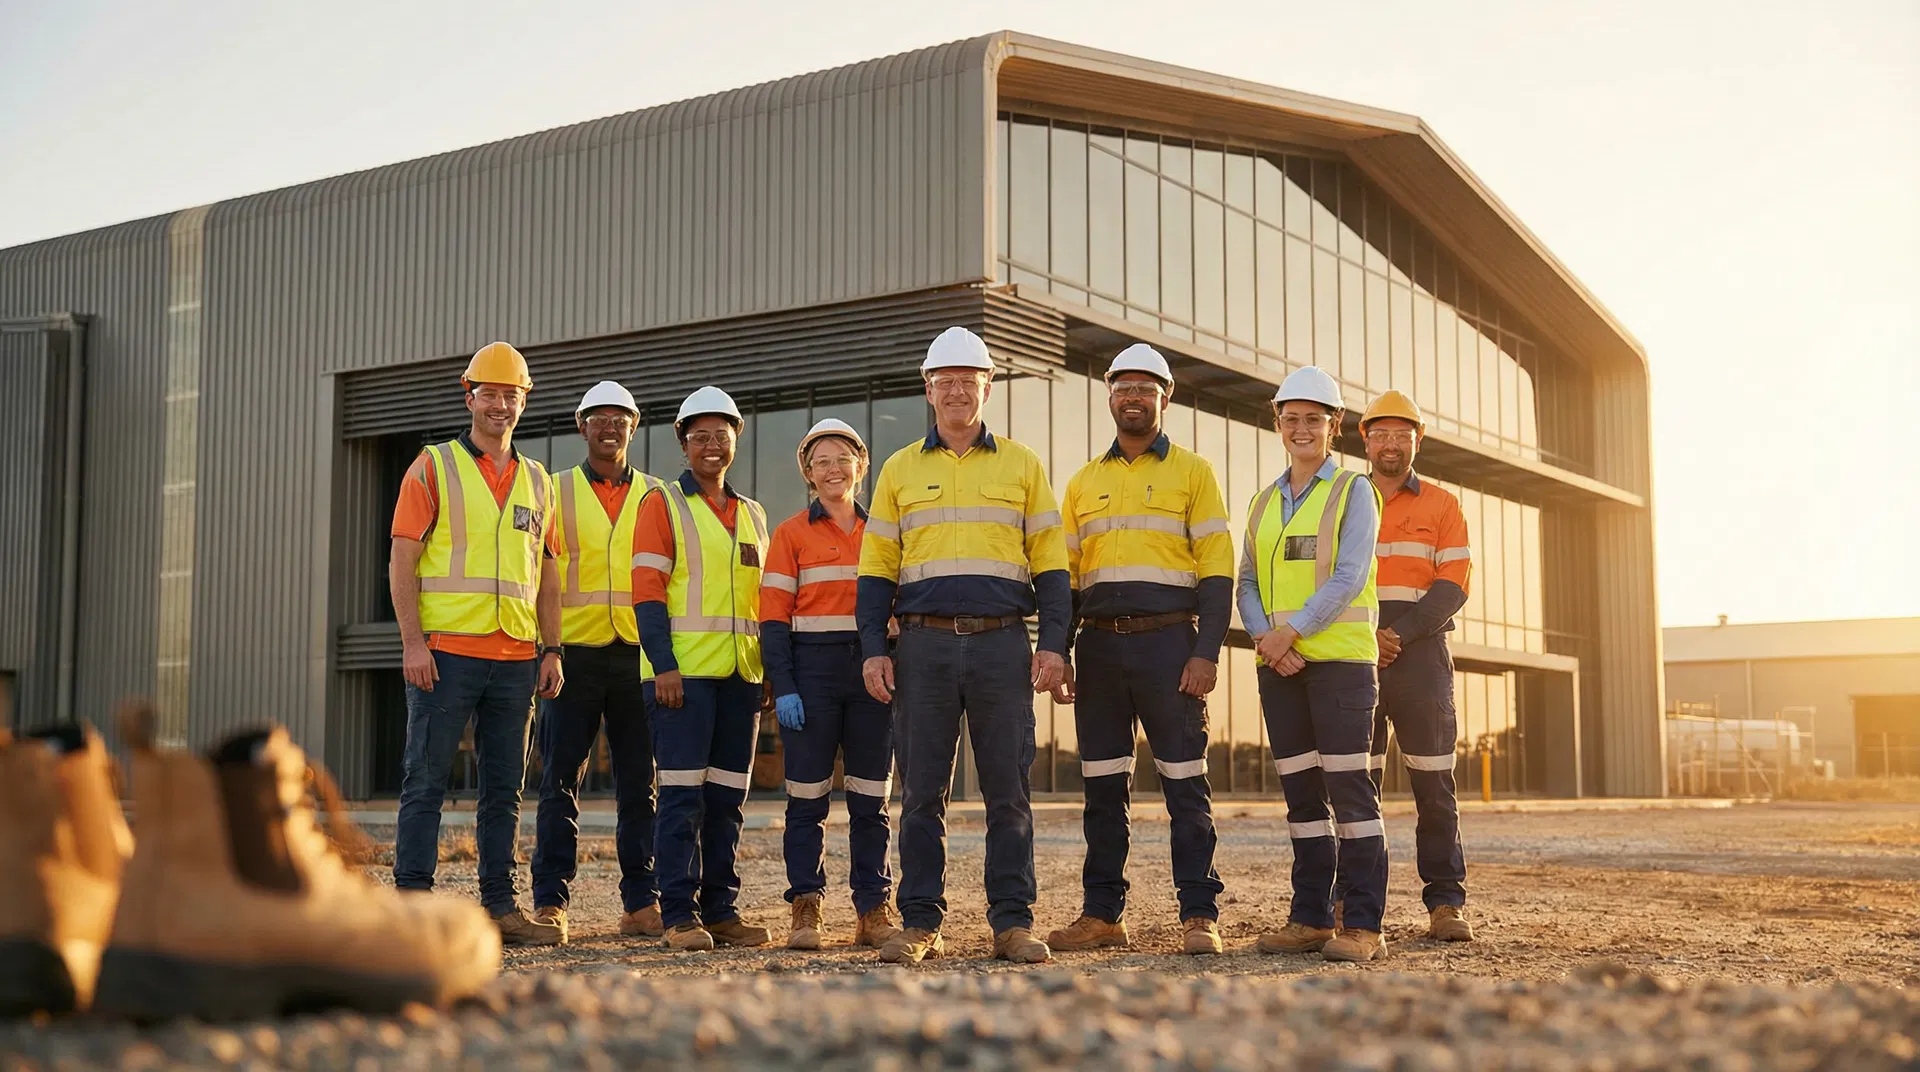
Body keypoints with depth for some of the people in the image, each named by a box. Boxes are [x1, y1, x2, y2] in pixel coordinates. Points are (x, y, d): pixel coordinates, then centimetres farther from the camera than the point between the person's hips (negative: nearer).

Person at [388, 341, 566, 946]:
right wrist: (413, 642, -13)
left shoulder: (537, 481, 16)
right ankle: (413, 901, 0)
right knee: (426, 781, -4)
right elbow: (402, 562, -4)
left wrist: (551, 650, 9)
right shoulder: (434, 467, 2)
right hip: (447, 651, -5)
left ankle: (499, 907, 13)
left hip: (515, 658, 5)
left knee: (504, 790, 8)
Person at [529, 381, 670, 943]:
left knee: (640, 783, 3)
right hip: (574, 650, -1)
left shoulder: (655, 496, 12)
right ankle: (550, 902, 4)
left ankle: (642, 902, 9)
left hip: (639, 654, 1)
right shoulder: (556, 491, 8)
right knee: (560, 780, -1)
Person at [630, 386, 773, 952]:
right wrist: (664, 665, -15)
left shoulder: (752, 515, 19)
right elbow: (647, 590, -6)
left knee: (728, 796, 7)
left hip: (741, 672, 5)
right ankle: (679, 914, -1)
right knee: (683, 794, -6)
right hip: (684, 669, -5)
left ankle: (720, 909, 13)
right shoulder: (663, 503, 2)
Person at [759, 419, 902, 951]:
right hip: (813, 670, -2)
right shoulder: (791, 534, 4)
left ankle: (874, 911, 9)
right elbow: (773, 616, -1)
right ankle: (806, 911, 5)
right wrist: (783, 687, -11)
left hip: (873, 669, 3)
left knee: (872, 798, 4)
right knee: (807, 797, 0)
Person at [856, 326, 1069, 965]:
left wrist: (1054, 644, -2)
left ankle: (1013, 921, 7)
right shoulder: (899, 471, 12)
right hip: (924, 646, 1)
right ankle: (921, 924, 9)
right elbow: (876, 568, 11)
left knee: (1008, 791, 0)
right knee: (922, 792, 2)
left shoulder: (1021, 466, 10)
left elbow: (1050, 564, 8)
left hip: (1003, 646, 0)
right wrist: (873, 650, 1)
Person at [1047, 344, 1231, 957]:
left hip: (1168, 642, -4)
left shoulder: (1192, 473, 4)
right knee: (1103, 788, 6)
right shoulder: (1083, 484, 15)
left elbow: (1217, 571, -2)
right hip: (1100, 646, 4)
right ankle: (1102, 914, 13)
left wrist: (1206, 653, -12)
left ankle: (1199, 916, 1)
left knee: (1185, 786, -3)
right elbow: (1065, 578, 16)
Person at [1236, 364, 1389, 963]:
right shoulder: (1265, 503, 18)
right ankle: (1310, 919, 14)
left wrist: (1292, 630, -17)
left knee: (1349, 791, -8)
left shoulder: (1353, 492, 0)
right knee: (1302, 794, 8)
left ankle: (1363, 925, -6)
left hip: (1339, 659, -6)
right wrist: (1263, 636, -6)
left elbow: (1349, 577, -11)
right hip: (1280, 666, 6)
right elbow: (1248, 582, 12)